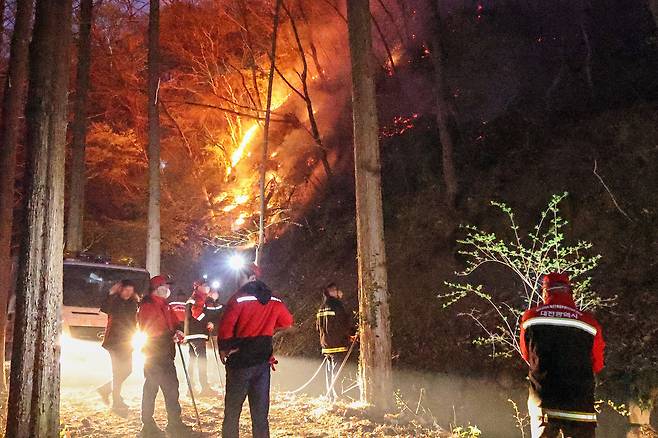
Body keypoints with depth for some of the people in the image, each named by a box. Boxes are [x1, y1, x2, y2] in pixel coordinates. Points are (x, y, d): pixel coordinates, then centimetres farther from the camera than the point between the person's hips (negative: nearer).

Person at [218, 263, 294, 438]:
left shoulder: (239, 299, -11)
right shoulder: (274, 301, 5)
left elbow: (225, 327, -17)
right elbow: (287, 321, 18)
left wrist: (224, 349, -3)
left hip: (240, 360, -4)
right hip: (263, 361, 5)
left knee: (232, 411, 6)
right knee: (260, 412, 9)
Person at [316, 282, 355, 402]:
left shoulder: (322, 308, 13)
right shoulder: (336, 306, -13)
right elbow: (344, 324, -16)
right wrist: (352, 334, 2)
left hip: (326, 345, 8)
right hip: (338, 345, -8)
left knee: (330, 371, 13)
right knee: (337, 370, -6)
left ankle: (330, 396, 19)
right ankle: (336, 397, -7)